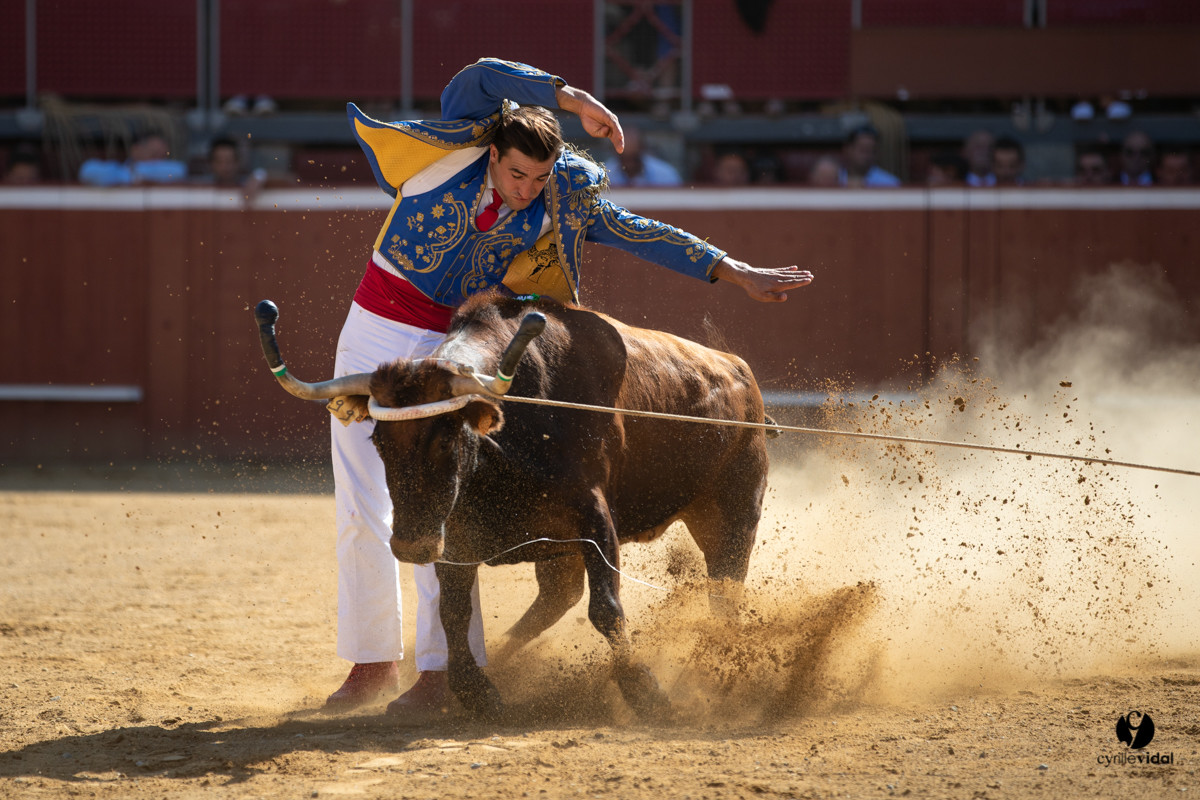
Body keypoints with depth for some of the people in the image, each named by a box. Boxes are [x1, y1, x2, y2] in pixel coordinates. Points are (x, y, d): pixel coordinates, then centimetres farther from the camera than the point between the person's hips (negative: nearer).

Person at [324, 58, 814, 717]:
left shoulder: (560, 204, -5)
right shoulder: (457, 146, -11)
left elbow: (641, 234, -1)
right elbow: (481, 77, -26)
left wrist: (736, 273, -3)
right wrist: (571, 99, -31)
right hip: (372, 333, 0)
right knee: (358, 509, 3)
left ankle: (440, 669, -7)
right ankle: (371, 661, 17)